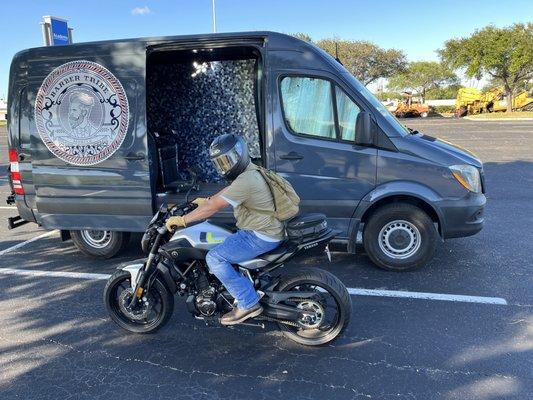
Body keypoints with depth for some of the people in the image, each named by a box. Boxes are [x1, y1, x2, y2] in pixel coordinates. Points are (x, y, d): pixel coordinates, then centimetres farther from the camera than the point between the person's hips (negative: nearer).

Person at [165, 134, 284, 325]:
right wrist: (205, 201, 27)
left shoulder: (246, 180, -23)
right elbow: (227, 191, 27)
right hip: (263, 229, 10)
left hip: (261, 236, -10)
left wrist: (182, 220, -21)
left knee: (214, 258, -14)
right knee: (221, 244, 21)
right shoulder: (247, 171, 9)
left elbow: (215, 207, -25)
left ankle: (248, 304, -8)